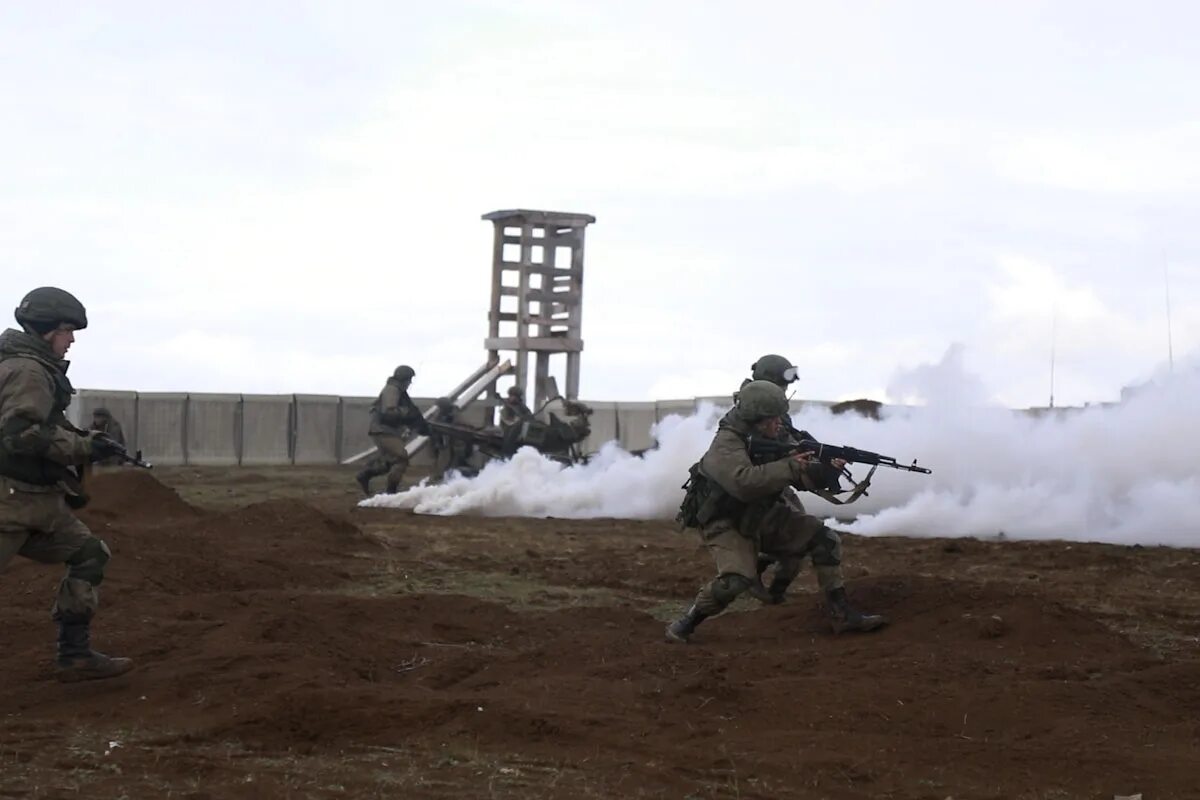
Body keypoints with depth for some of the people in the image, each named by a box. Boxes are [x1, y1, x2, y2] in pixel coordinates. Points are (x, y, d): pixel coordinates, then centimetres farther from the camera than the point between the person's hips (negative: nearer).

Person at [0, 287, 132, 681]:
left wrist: (80, 438, 10)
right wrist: (83, 447, -18)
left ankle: (75, 655, 13)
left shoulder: (38, 368, 16)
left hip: (38, 499, 10)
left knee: (89, 555, 12)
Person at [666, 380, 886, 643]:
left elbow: (808, 479, 4)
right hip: (726, 523, -8)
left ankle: (842, 614, 5)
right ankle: (685, 624, -12)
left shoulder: (775, 438, -2)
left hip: (763, 517, 8)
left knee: (825, 540, -3)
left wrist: (828, 469, -18)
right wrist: (791, 467, -39)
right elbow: (744, 482, -44)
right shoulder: (727, 444, -25)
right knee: (738, 578, -32)